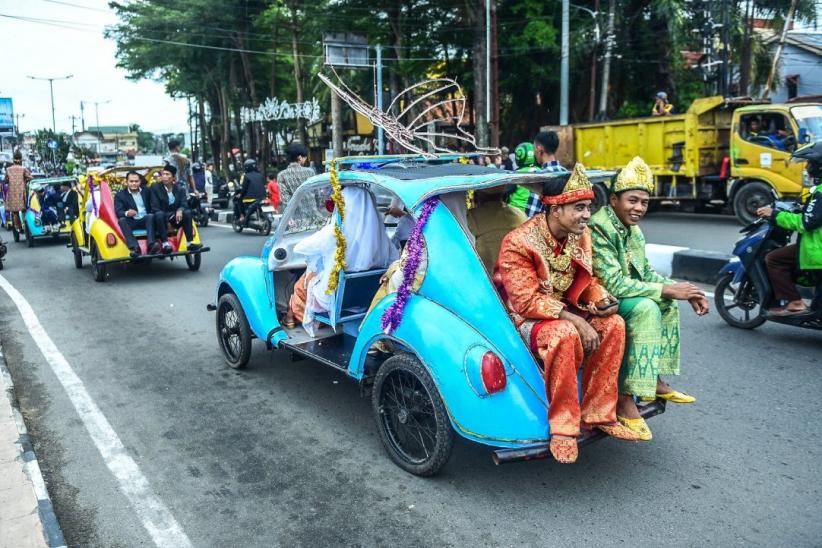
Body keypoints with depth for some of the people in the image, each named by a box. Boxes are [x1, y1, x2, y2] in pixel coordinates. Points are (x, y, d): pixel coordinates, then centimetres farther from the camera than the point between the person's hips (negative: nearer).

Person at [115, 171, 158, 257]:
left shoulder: (146, 191, 15)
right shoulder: (120, 194, 6)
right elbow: (118, 211, -8)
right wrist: (126, 213, -32)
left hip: (146, 220, 1)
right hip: (131, 222, -1)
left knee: (150, 216, -31)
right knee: (121, 220, -31)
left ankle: (151, 245, -48)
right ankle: (134, 247, -47)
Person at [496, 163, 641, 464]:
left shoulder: (580, 235, 0)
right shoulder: (518, 243, -22)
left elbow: (586, 280, 12)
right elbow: (527, 302, -25)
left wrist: (602, 300, -10)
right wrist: (573, 319, -29)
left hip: (564, 310, 7)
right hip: (522, 318, -7)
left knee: (613, 324, -14)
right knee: (564, 335, -37)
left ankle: (598, 414, -4)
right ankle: (563, 427, -23)